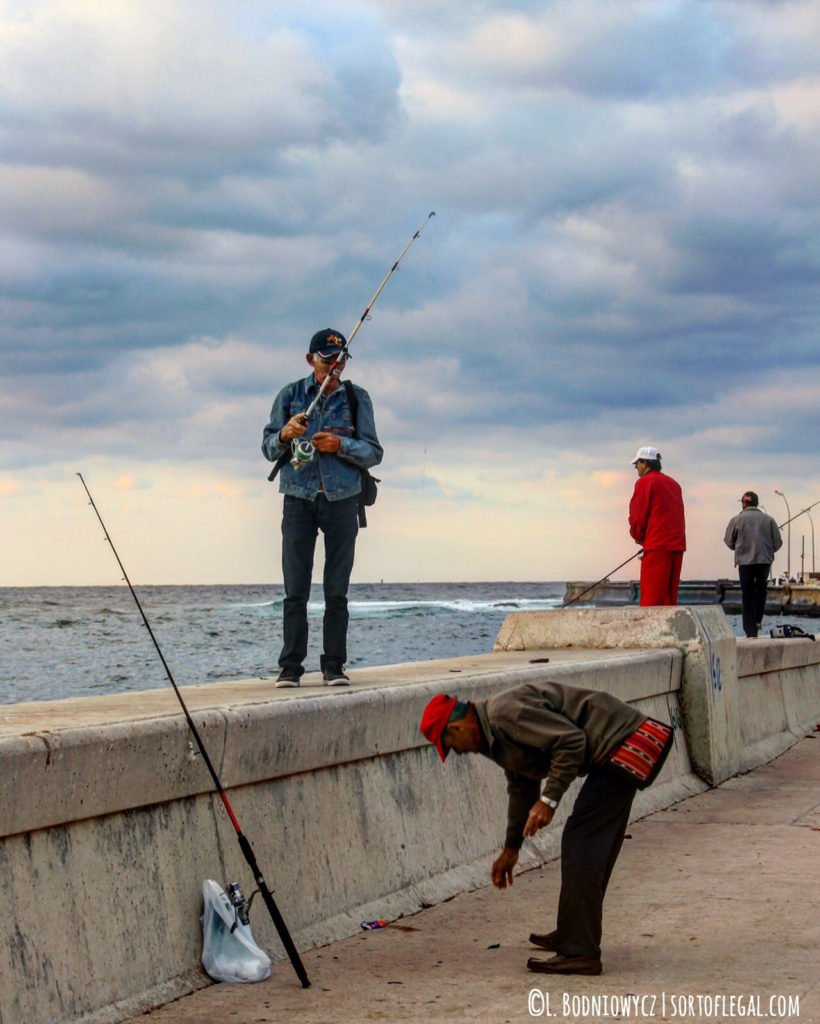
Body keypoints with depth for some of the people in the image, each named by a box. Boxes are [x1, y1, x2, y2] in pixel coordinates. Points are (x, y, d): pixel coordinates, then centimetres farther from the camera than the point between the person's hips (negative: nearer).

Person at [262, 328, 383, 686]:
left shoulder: (356, 398, 7)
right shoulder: (290, 395, 9)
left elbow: (374, 453, 4)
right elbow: (269, 448, 9)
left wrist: (340, 445, -13)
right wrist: (284, 435, -13)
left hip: (341, 499, 0)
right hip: (298, 498, 0)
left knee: (337, 590, 1)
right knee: (295, 590, -4)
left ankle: (334, 664, 6)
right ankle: (291, 666, -1)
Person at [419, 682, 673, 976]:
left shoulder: (506, 713, -17)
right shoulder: (496, 735, 17)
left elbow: (570, 740, -23)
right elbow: (521, 788, 32)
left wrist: (549, 800, -19)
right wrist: (511, 848, 40)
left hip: (618, 746, -11)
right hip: (618, 750, 11)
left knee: (580, 846, -10)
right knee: (596, 849, 20)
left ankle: (579, 952, -9)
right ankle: (576, 937, 33)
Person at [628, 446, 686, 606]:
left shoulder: (644, 482, -2)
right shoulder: (674, 484, 21)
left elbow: (637, 516, -7)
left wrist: (638, 536, 12)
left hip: (657, 546, -7)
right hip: (677, 545, 8)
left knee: (651, 598, -9)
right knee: (670, 597, 9)